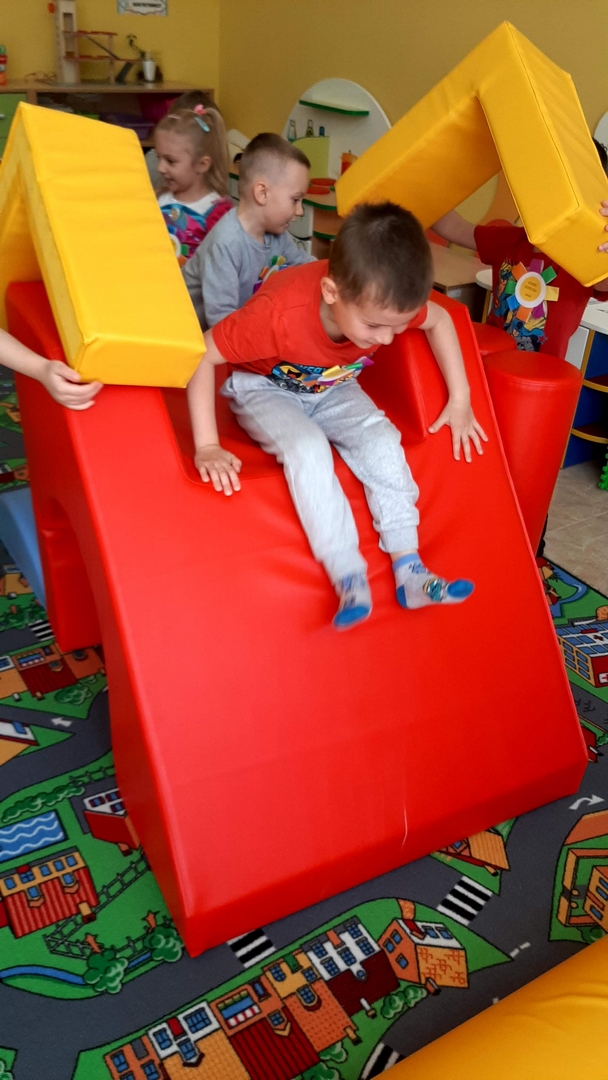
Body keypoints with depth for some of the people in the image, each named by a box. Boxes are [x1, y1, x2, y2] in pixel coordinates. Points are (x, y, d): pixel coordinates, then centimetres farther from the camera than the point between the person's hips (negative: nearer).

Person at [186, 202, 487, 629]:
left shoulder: (385, 302, -23)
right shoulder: (279, 313, -38)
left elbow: (440, 320, -2)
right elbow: (201, 356, -30)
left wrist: (460, 400, -4)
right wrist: (207, 447, -32)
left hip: (334, 389, 4)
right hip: (265, 390, -4)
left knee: (381, 438, -22)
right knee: (307, 446, -33)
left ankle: (409, 569, -17)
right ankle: (349, 580, -29)